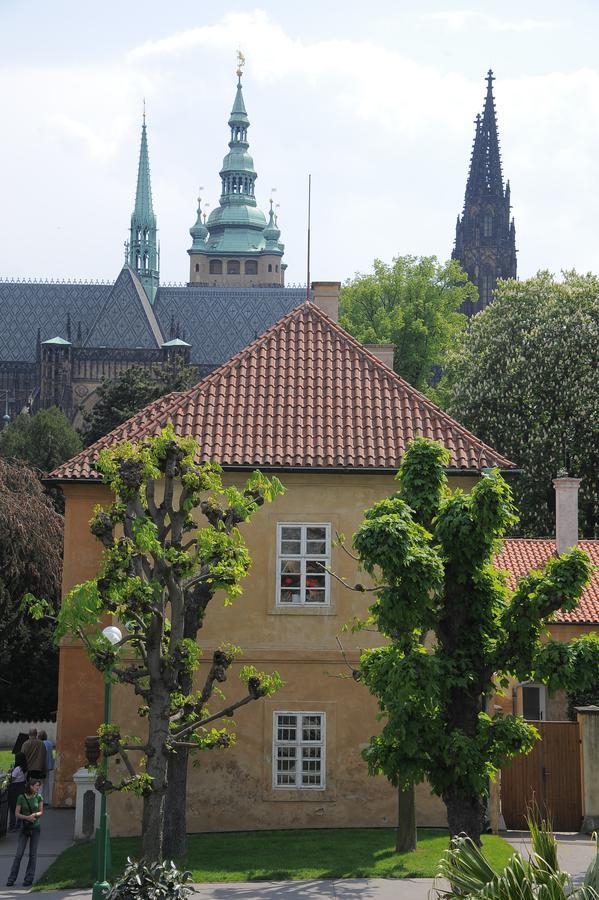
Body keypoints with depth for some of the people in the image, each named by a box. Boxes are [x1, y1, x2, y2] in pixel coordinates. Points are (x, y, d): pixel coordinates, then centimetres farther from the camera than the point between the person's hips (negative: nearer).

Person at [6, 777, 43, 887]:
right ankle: (12, 879, 2)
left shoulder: (38, 797, -1)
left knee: (33, 854, 1)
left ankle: (29, 879, 6)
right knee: (19, 854, -3)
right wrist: (27, 817, -21)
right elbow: (17, 814, -5)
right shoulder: (21, 798, -6)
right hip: (24, 828, -1)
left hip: (35, 828, 1)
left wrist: (34, 815, -17)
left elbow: (41, 812, 4)